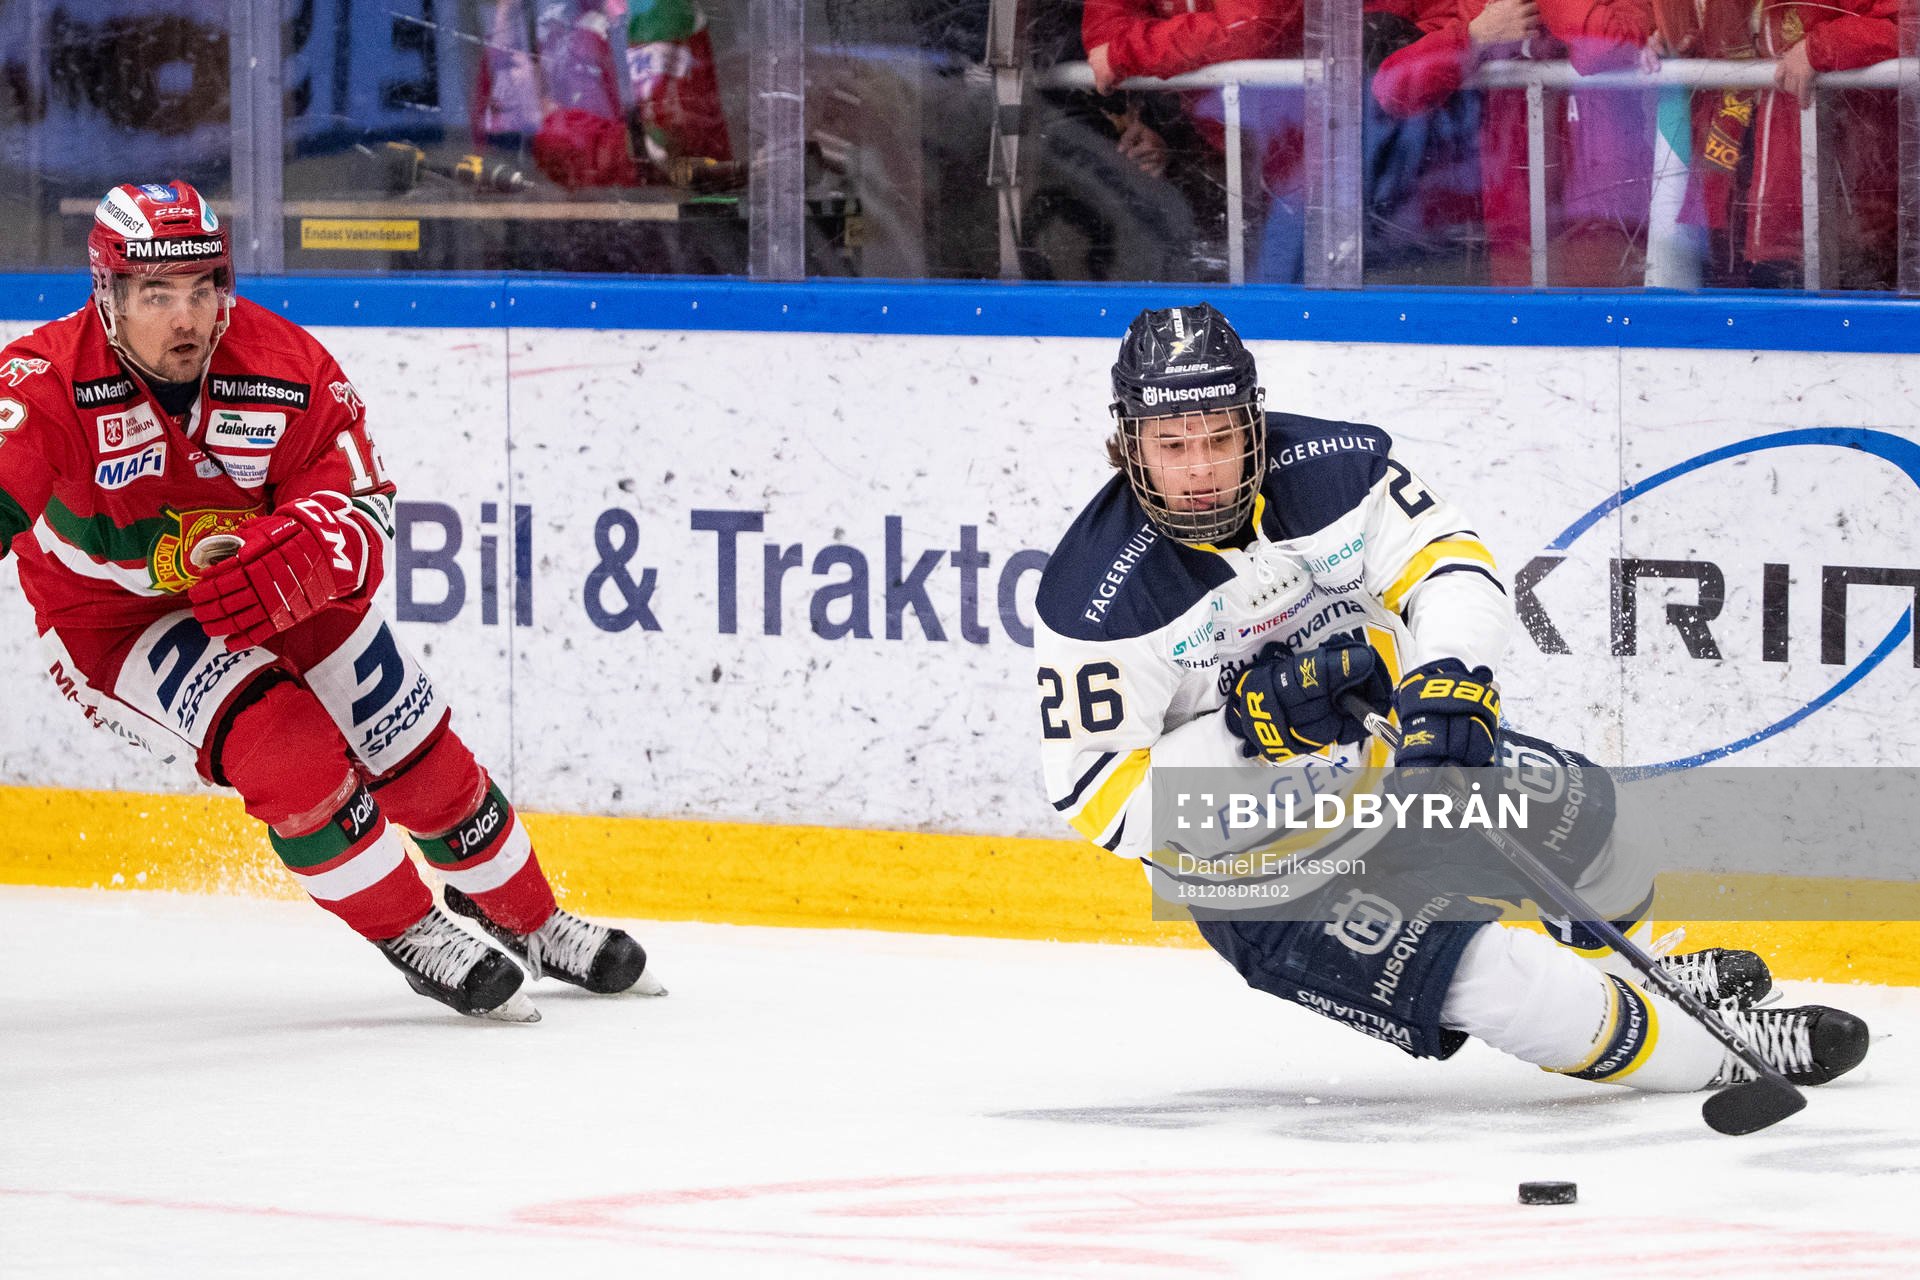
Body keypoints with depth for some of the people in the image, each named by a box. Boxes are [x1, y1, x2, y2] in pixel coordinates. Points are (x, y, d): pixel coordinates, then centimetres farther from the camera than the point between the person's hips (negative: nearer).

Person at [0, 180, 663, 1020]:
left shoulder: (288, 368, -20)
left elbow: (357, 511, -22)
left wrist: (276, 567, -44)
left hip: (286, 595, 4)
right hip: (113, 621, -4)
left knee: (420, 759, 7)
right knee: (282, 744, -26)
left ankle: (531, 923, 33)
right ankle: (410, 934, -6)